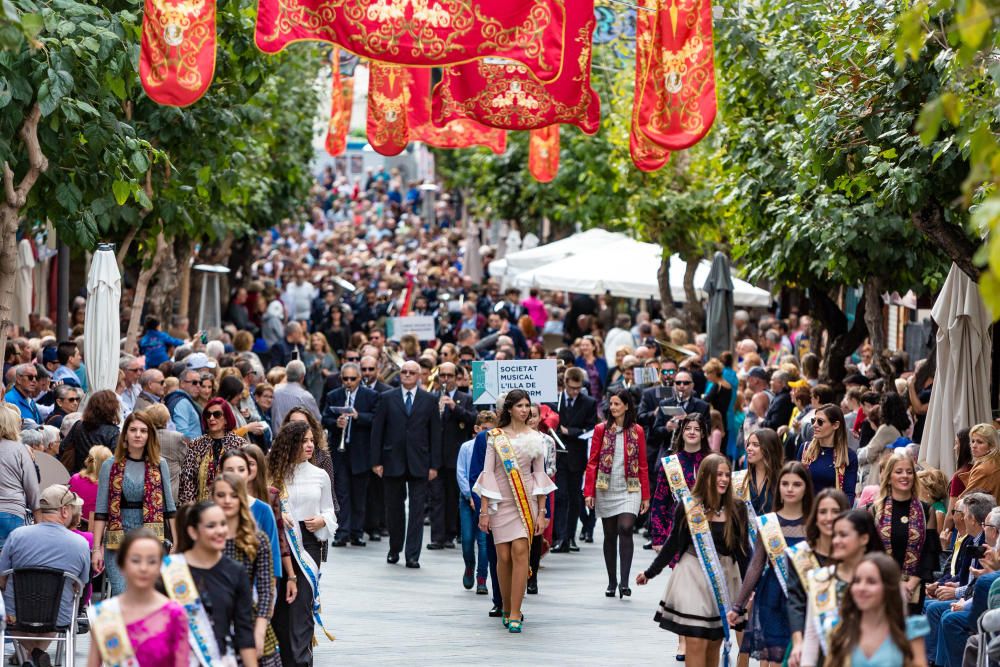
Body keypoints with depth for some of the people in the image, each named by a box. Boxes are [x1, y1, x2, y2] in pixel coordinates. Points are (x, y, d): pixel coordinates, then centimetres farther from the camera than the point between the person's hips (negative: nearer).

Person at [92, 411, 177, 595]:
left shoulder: (159, 465, 7)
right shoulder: (110, 466, 6)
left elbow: (169, 508, 9)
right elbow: (101, 511, 4)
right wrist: (97, 548, -1)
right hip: (118, 538, 0)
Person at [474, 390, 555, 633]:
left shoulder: (535, 438, 6)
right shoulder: (495, 437, 4)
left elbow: (540, 475, 7)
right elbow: (488, 472, 3)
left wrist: (542, 512, 2)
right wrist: (484, 509, -2)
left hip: (526, 501, 0)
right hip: (500, 501, 0)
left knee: (520, 551, -14)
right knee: (504, 556, -1)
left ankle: (515, 613, -14)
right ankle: (507, 609, 16)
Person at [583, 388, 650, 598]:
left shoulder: (637, 431, 4)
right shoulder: (601, 429, 3)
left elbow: (643, 465, 6)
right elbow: (592, 463, 3)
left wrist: (646, 496, 5)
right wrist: (589, 492, -4)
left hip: (629, 490, -1)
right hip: (606, 490, 1)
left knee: (626, 529, -18)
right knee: (610, 535, 7)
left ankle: (624, 581, -19)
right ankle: (611, 582, 17)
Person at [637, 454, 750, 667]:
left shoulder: (736, 510, -2)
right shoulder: (688, 506, -7)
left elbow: (743, 550, 4)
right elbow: (674, 543, 5)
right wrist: (649, 572, 11)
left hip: (725, 578, 2)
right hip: (694, 577, -2)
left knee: (714, 644, 7)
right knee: (696, 643, -7)